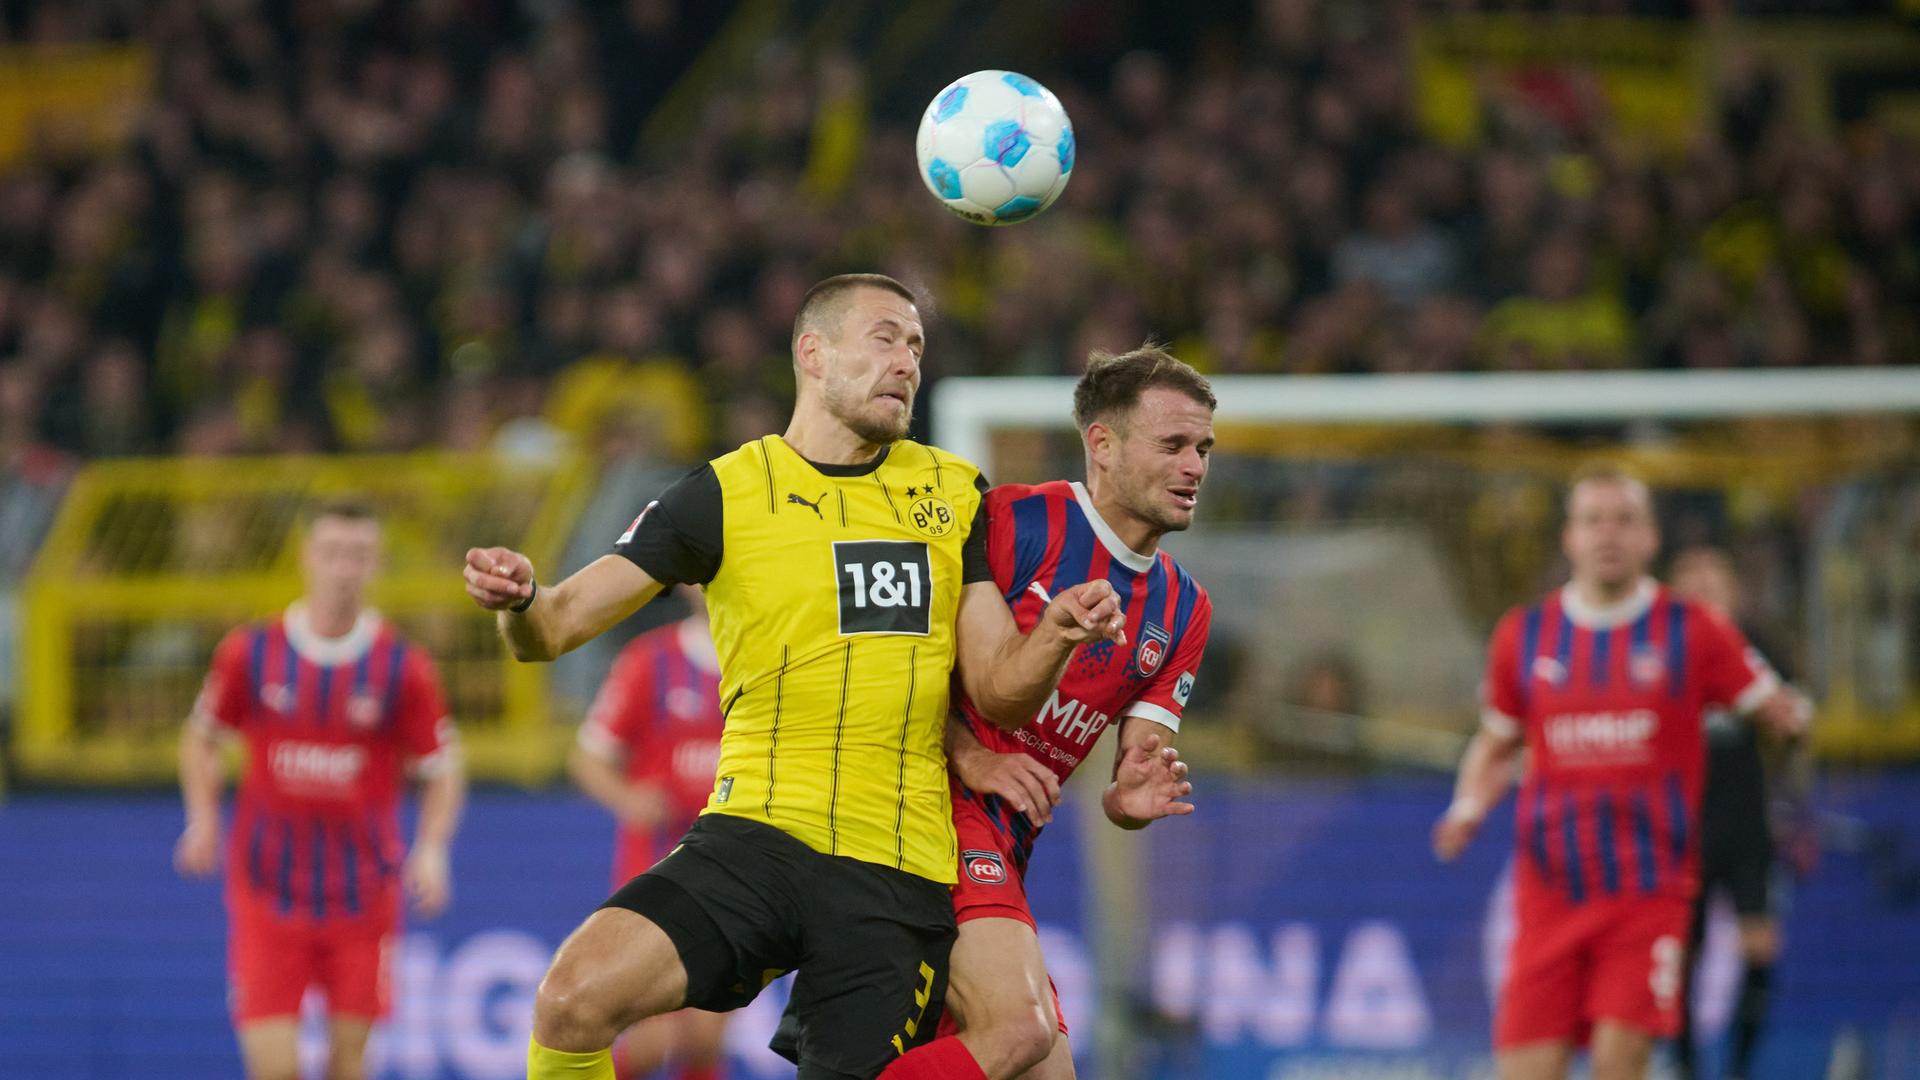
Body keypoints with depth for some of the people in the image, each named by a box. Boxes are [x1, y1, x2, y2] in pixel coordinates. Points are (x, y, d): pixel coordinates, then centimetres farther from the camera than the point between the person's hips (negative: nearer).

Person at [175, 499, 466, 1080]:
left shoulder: (404, 668, -4)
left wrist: (432, 849, -13)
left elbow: (442, 770, 3)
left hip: (362, 896, 0)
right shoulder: (249, 652, -2)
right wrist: (203, 820, -1)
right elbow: (201, 737, 14)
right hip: (268, 895, 0)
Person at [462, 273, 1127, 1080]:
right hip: (754, 836, -2)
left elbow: (998, 694, 10)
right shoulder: (723, 494, 4)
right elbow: (554, 628, 1)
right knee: (574, 999, -25)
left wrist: (1057, 636, -11)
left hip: (898, 869, 2)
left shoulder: (952, 493, 12)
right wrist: (518, 603, -23)